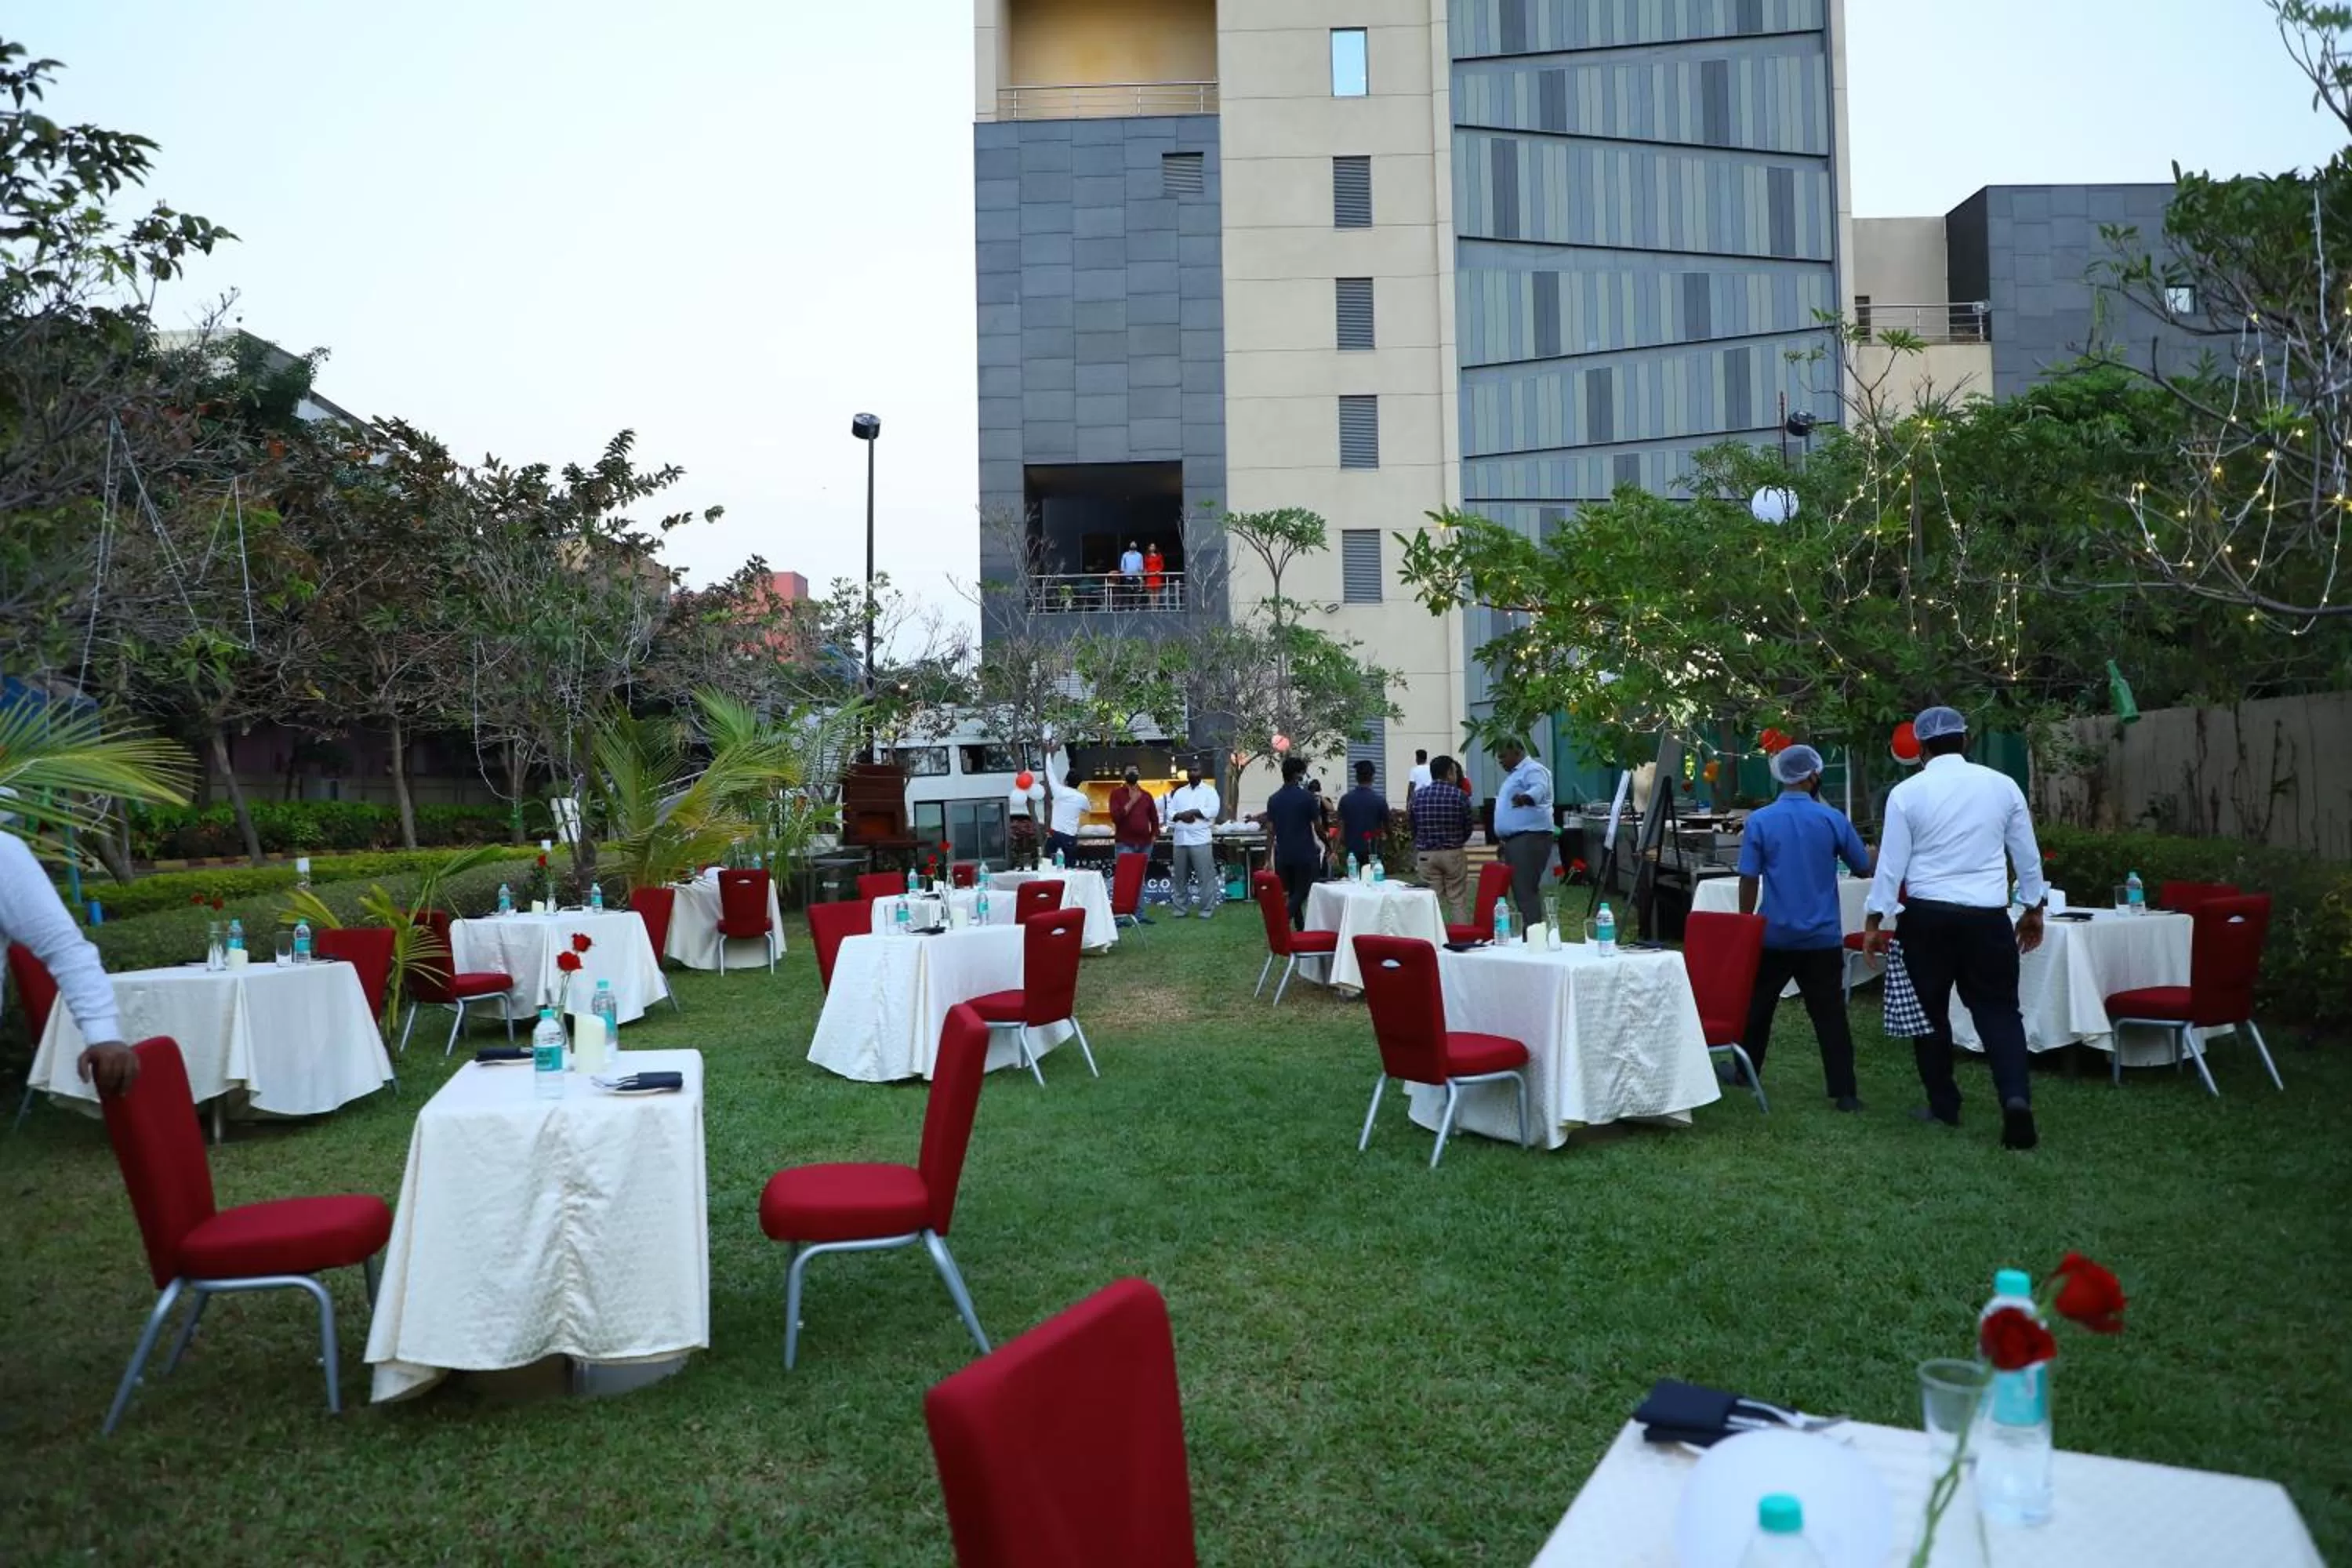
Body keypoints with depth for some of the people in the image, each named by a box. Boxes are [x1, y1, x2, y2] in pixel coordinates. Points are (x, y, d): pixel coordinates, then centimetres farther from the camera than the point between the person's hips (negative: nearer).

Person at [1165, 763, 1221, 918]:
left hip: (1199, 839, -5)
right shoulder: (1179, 793, 18)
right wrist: (1181, 816, -10)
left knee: (1206, 875, -6)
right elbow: (1170, 812, 9)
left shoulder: (1209, 791, 5)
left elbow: (1213, 811, -9)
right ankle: (1181, 907, 16)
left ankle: (1207, 908, -1)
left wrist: (1193, 812, -13)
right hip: (1180, 839, 5)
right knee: (1179, 877, 7)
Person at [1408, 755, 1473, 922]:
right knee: (1458, 900, 4)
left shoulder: (1417, 795, 0)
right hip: (1453, 854, -2)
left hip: (1425, 855, 2)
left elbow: (1412, 827, 5)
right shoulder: (1460, 795, -6)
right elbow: (1468, 828, 1)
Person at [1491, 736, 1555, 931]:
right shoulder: (1515, 774, 23)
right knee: (1520, 891, 9)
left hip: (1530, 839, -10)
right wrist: (1503, 839, 30)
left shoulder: (1533, 770, -9)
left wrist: (1525, 798, -54)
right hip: (1515, 840, 10)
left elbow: (1538, 789, -32)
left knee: (1526, 891, -14)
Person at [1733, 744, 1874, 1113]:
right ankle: (1845, 1092, 3)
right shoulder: (1833, 819, -5)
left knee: (1758, 1006, 16)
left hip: (1775, 934, 0)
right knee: (1830, 1014, 3)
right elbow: (1864, 869, 5)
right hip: (1823, 935, 0)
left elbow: (1749, 880, -7)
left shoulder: (1760, 821, -7)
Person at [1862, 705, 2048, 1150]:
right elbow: (2027, 854, 9)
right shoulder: (2002, 785, 2)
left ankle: (1944, 1106, 18)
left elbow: (1891, 861, -4)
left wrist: (1874, 920, 3)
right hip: (1987, 914, 2)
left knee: (1930, 1010, 11)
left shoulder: (1907, 793, -4)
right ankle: (2016, 1097, -12)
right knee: (1998, 1008, 7)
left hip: (1927, 914, -1)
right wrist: (2033, 909, 21)